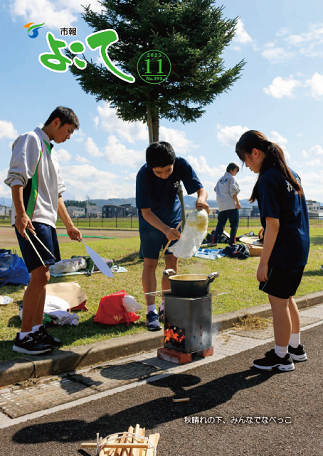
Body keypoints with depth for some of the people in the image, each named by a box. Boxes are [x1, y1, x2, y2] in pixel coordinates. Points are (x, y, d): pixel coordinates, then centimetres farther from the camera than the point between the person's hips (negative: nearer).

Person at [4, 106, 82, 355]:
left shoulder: (50, 152, 25)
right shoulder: (31, 140, -3)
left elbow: (56, 194, 27)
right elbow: (16, 177, -16)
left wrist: (69, 225, 25)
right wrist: (21, 213, -27)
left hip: (46, 220, 10)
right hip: (30, 220, -10)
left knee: (42, 276, 10)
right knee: (41, 275, -14)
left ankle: (38, 329, 19)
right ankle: (23, 336, -5)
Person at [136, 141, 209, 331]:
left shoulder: (182, 165, -23)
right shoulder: (144, 174, -30)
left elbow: (201, 188, -19)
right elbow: (146, 212, -27)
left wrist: (201, 199, -44)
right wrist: (165, 229, -43)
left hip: (174, 217, 3)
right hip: (151, 221, -2)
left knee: (172, 262, 2)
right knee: (150, 263, -5)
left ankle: (166, 307, 15)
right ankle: (151, 311, 2)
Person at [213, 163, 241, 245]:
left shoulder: (220, 179, 17)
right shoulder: (232, 178, -3)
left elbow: (215, 189, 19)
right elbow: (233, 191, -13)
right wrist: (237, 202, -11)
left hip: (221, 206, 7)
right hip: (231, 205, -7)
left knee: (220, 224, 12)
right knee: (234, 224, -1)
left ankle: (214, 241, 6)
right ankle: (232, 242, -5)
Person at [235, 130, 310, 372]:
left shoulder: (268, 179, -17)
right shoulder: (290, 173, 11)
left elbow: (273, 223, -21)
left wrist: (264, 262, -17)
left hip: (283, 251, -9)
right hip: (300, 248, 9)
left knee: (278, 301, 4)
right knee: (286, 298, 21)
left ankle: (281, 357, 17)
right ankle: (296, 348, 35)